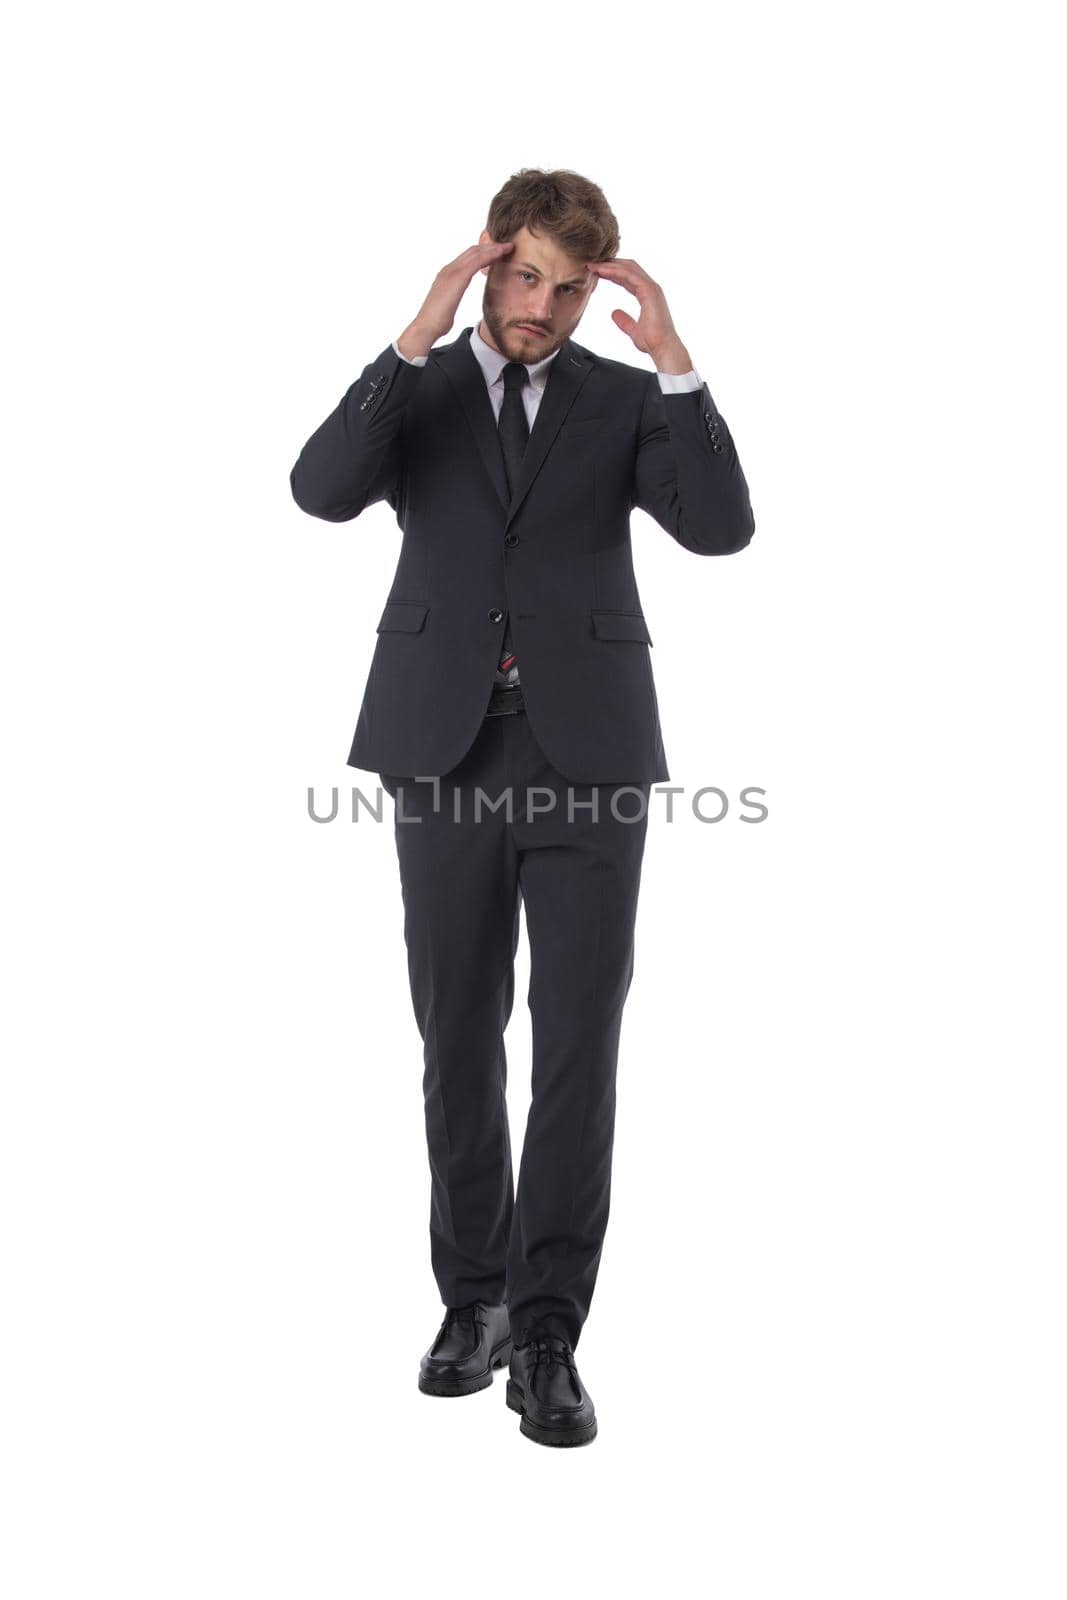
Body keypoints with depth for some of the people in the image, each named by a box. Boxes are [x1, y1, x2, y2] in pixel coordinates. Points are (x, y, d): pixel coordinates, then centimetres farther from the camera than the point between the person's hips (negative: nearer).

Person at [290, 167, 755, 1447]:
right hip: (445, 750, 1)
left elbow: (721, 527, -8)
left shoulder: (624, 399, 10)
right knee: (460, 1041, 8)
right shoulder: (415, 390, 10)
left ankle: (545, 1334, 1)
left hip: (585, 750, -1)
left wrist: (674, 363, -14)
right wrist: (418, 337, -16)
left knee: (578, 1044, -5)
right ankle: (474, 1296, 24)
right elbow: (322, 490, -12)